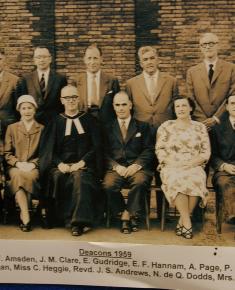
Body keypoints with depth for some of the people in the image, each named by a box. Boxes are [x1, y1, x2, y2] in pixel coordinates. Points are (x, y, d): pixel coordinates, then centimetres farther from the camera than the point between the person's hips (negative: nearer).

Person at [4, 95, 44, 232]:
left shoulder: (42, 129, 12)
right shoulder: (12, 128, 15)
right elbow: (7, 153, 10)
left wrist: (33, 164, -12)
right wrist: (18, 163, -9)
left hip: (34, 168, -1)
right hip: (15, 167, 1)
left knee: (28, 176, -36)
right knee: (18, 175, -36)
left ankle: (23, 215, -26)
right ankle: (26, 216, -35)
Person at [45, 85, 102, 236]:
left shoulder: (89, 120, 12)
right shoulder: (56, 121, 15)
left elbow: (96, 146, 4)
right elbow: (50, 149, 9)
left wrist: (81, 163, -11)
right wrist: (60, 164, -11)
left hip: (84, 165, -1)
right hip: (62, 165, 2)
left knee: (80, 177, -34)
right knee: (57, 177, -31)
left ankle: (78, 222, -30)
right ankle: (68, 219, -22)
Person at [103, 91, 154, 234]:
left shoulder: (143, 126, 17)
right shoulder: (108, 128, 19)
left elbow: (149, 150, 7)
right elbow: (105, 153, 10)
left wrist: (136, 165, -10)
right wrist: (116, 166, -9)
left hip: (137, 167, -1)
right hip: (116, 167, 1)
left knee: (140, 182, -35)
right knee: (109, 185, -30)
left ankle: (127, 215, -13)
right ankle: (131, 216, -8)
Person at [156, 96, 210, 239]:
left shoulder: (200, 127, 14)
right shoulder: (166, 126, 12)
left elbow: (206, 152, 8)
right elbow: (160, 150, 5)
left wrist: (190, 164, -10)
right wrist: (174, 163, -12)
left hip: (194, 167, 1)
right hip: (171, 167, 0)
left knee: (195, 180, -34)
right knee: (177, 180, -35)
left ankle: (182, 222, -21)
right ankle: (187, 222, -28)